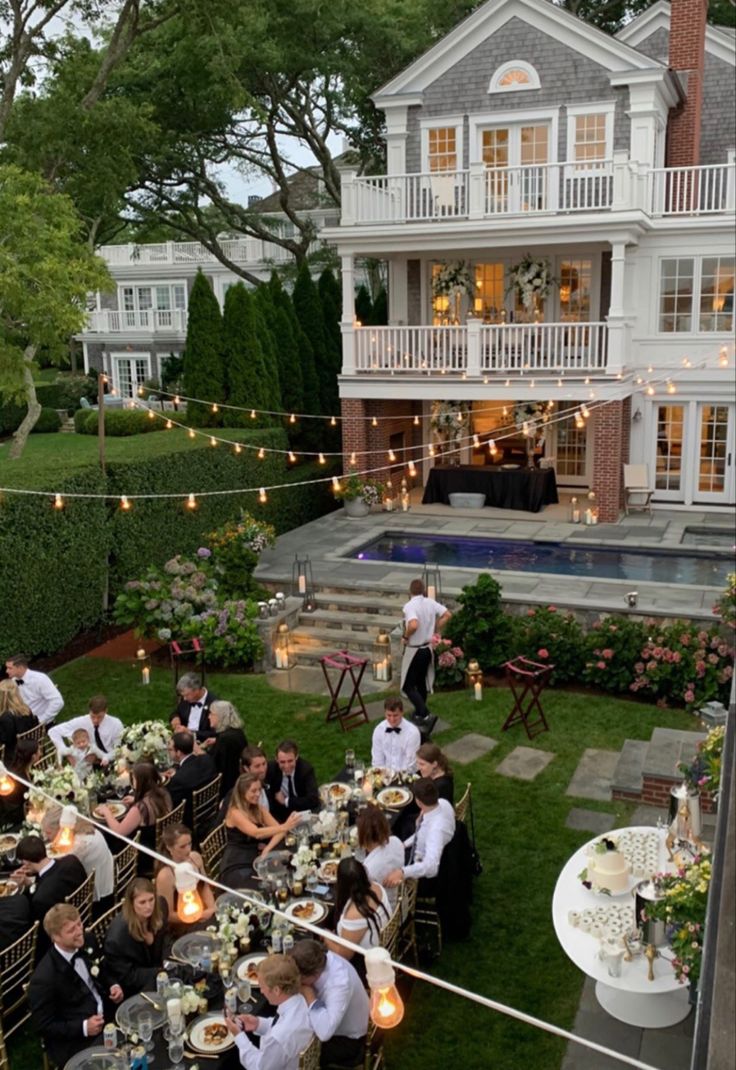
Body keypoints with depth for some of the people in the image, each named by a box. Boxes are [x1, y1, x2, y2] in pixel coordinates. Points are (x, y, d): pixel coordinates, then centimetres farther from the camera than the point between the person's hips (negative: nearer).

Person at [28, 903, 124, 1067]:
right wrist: (83, 1028, -23)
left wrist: (113, 986, -5)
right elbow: (44, 1026, -14)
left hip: (107, 1017, 6)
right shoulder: (44, 978, -22)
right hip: (76, 1042, -6)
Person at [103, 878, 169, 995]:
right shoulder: (118, 934, -30)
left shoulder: (159, 908, -12)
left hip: (155, 970, 6)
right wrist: (159, 973, -22)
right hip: (133, 988, -6)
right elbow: (125, 976, -19)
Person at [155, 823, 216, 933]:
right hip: (182, 925, -6)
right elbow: (169, 915, -15)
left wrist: (212, 909, -9)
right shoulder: (165, 876, -23)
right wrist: (201, 915, -21)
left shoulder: (195, 857, -4)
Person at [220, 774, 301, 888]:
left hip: (255, 861, 7)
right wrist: (284, 827, -42)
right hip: (236, 867, -6)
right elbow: (257, 833, -31)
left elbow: (278, 829, -3)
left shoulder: (258, 809, 7)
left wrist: (267, 849, -21)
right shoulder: (235, 813, -16)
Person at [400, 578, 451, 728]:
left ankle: (426, 716, -13)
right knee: (421, 682, 22)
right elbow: (447, 615, 1)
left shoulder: (409, 606, -22)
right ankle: (419, 714, 33)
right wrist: (436, 630, 8)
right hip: (428, 648, 7)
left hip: (414, 651, -7)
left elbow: (413, 625, -37)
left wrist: (405, 636, -19)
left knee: (408, 686, 2)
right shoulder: (431, 603, -2)